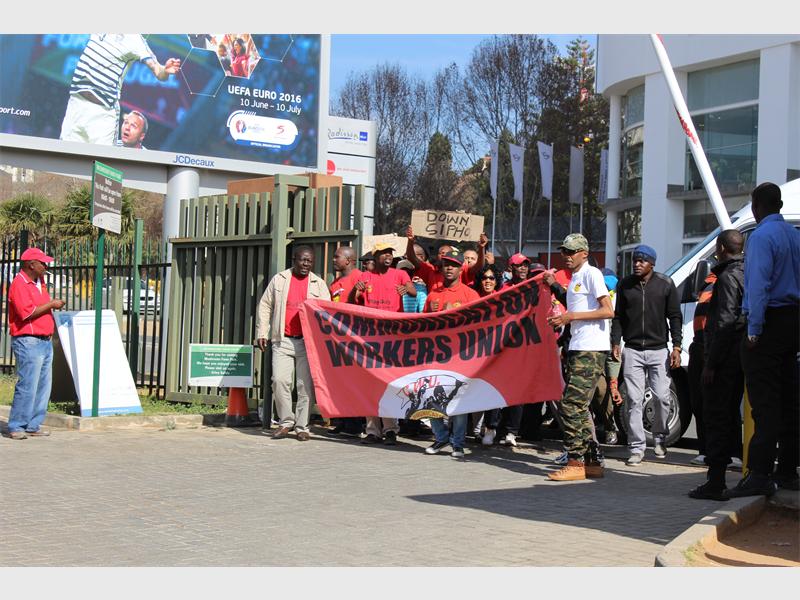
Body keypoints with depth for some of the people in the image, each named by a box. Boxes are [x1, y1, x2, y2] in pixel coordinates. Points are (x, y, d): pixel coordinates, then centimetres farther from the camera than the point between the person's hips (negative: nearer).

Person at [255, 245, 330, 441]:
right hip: (283, 340, 0)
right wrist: (262, 333, 5)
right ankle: (286, 422, 6)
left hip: (308, 342, 0)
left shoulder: (319, 284, 11)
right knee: (280, 380, -9)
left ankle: (302, 427, 6)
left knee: (306, 384, -2)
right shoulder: (279, 280, 11)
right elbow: (265, 306, 12)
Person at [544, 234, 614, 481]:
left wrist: (571, 316, -16)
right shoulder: (574, 278, 20)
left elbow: (608, 311, -15)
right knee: (578, 407, 12)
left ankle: (575, 463, -10)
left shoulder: (591, 274, -8)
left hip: (592, 350, -10)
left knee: (572, 405, -13)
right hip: (579, 349, 10)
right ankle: (592, 462, 18)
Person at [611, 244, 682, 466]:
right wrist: (615, 343, 2)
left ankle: (659, 439, 20)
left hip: (658, 350, -1)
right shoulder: (625, 285, 8)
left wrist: (676, 347, -2)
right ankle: (636, 448, 1)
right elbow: (618, 316, 13)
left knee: (661, 398, -2)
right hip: (632, 350, 1)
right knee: (634, 400, -3)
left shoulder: (665, 284, 3)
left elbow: (675, 317, 4)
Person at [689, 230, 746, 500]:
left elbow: (725, 323, -19)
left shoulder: (728, 277, -13)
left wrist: (710, 363, -18)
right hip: (740, 357, 9)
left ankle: (715, 482, -7)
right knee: (731, 414, 17)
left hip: (724, 358, -9)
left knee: (716, 417, -7)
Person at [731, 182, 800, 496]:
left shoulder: (761, 236, -11)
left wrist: (754, 329, -20)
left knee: (764, 402, -11)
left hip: (769, 321, -8)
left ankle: (759, 474, -13)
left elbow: (758, 285, -20)